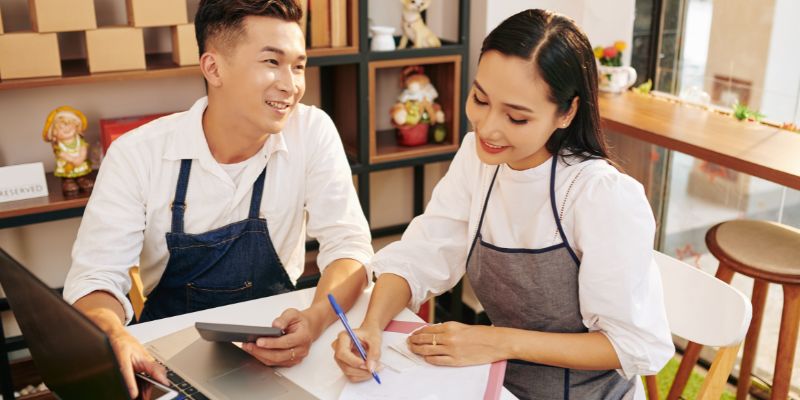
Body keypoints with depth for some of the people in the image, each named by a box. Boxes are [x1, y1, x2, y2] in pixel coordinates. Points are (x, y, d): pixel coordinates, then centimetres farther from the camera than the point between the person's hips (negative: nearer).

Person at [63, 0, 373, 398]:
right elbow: (95, 276, -14)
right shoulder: (136, 154, -13)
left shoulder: (312, 131, -11)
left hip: (274, 338, 1)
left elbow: (348, 243, -12)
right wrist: (115, 338, -37)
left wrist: (316, 318, -33)